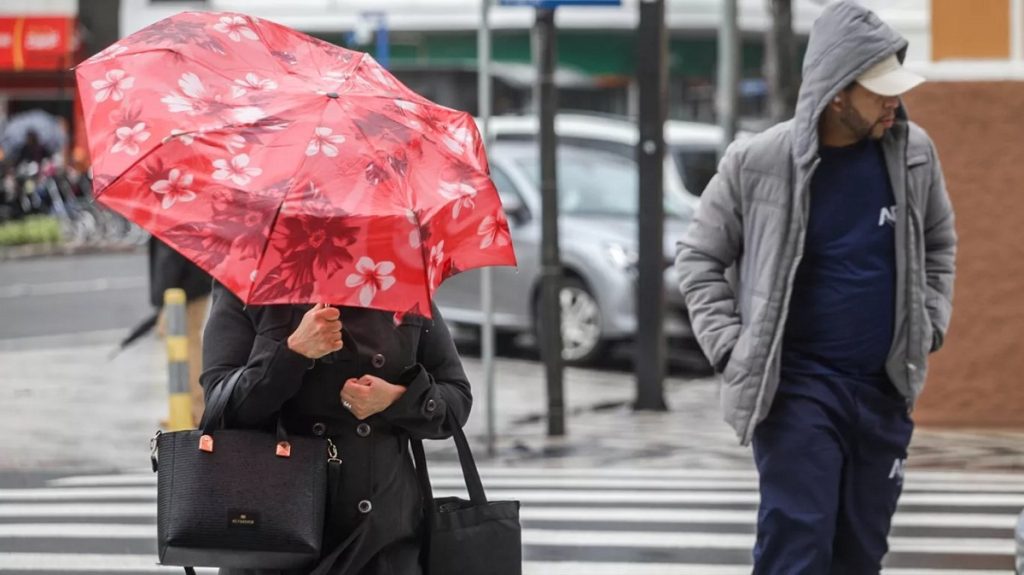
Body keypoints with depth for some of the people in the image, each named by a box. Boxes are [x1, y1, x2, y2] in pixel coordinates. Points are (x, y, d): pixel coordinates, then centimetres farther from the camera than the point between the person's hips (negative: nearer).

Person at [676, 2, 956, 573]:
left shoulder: (913, 152, 1)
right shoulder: (757, 163, -8)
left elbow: (938, 243, 19)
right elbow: (700, 259, 4)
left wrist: (929, 326, 8)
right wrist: (731, 347, -5)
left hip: (884, 387, 4)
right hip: (795, 388, -4)